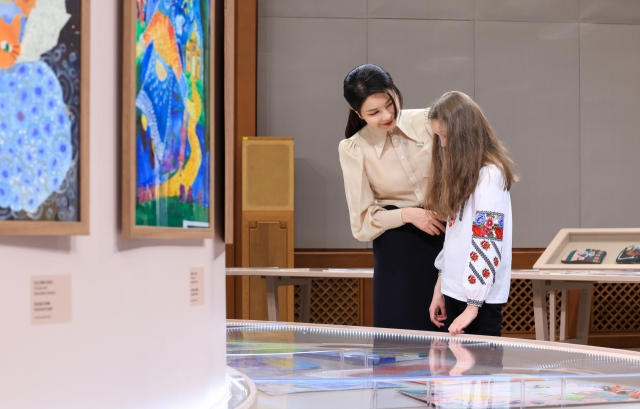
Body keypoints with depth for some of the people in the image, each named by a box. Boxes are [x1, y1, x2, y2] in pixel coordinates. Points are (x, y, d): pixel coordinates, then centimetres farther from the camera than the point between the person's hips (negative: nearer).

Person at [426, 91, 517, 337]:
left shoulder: (489, 175, -14)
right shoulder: (462, 173, 13)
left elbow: (487, 243, -19)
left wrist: (473, 305, -20)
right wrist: (440, 288, 15)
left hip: (479, 297, -8)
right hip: (455, 291, 8)